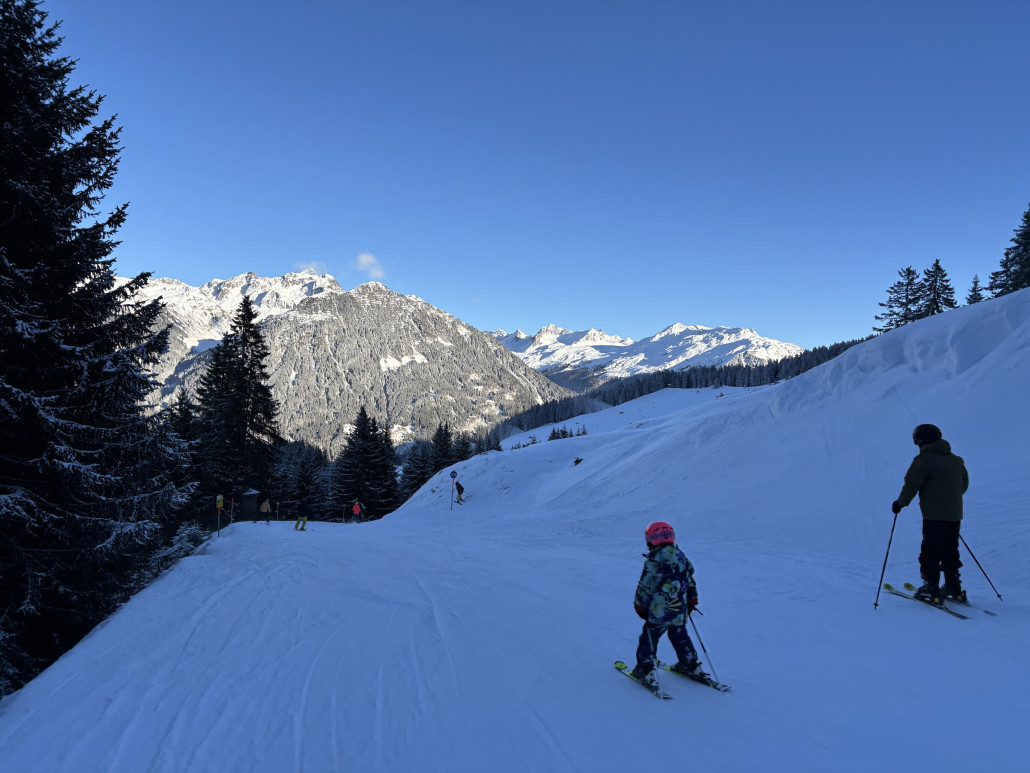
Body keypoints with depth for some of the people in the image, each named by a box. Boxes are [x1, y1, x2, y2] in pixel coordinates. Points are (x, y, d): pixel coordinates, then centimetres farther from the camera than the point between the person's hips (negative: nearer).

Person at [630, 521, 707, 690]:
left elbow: (644, 587, -12)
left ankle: (645, 671, 6)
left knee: (649, 638, 7)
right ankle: (690, 665, 34)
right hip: (680, 612, 6)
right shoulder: (681, 556, 3)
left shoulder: (654, 561, -16)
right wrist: (691, 600, 27)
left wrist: (640, 606, 2)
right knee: (680, 637, 25)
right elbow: (690, 580, 14)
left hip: (659, 612, -6)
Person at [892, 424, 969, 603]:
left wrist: (900, 503, 1)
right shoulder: (956, 460, 13)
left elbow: (911, 485, -12)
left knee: (930, 553, -1)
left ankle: (931, 588, 0)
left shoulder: (924, 460, -11)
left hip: (934, 516, -7)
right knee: (950, 551, 17)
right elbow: (964, 484, 22)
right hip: (955, 515, 7)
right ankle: (954, 587, 22)